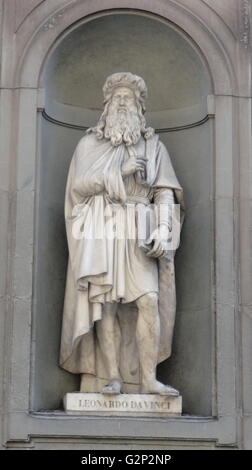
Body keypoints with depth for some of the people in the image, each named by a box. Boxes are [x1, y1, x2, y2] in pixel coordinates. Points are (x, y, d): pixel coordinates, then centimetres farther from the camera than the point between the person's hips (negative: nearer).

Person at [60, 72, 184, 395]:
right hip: (100, 232, 0)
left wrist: (163, 228, -10)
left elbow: (164, 190, 6)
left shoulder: (153, 145, 15)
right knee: (106, 303, -8)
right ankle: (113, 377, -6)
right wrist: (119, 173, -7)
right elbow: (78, 186, 3)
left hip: (137, 233, 1)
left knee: (149, 300, -14)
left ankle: (148, 378, -13)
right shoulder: (89, 143, 14)